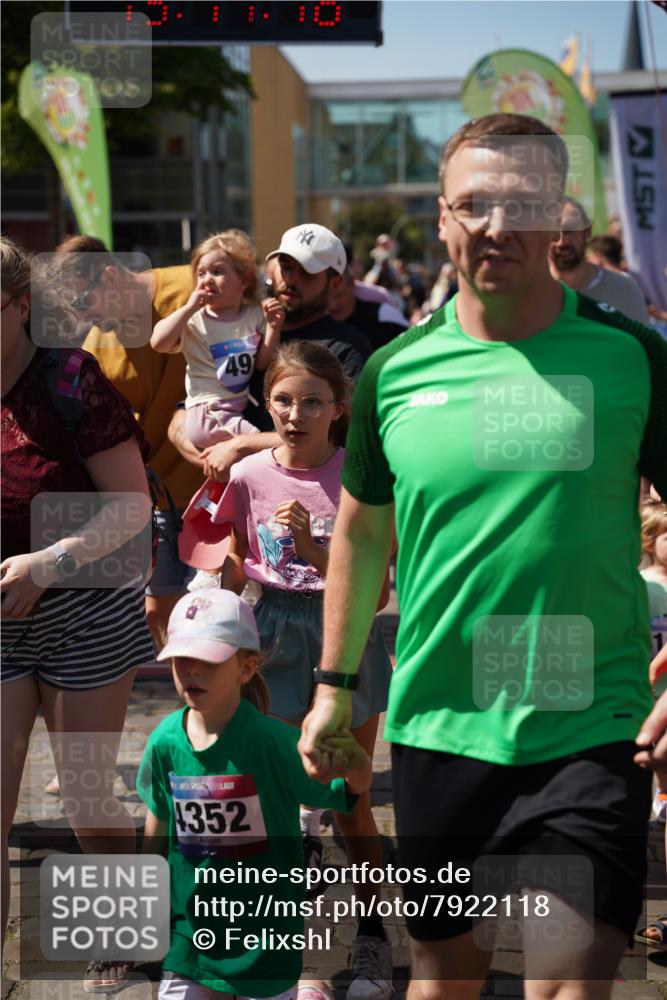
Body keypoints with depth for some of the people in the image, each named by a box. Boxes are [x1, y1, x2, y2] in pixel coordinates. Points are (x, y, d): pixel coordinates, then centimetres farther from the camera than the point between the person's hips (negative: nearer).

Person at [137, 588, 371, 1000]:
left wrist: (353, 761, -43)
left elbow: (356, 786, -19)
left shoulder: (270, 739, -22)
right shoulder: (166, 741, -10)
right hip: (190, 920, 4)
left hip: (264, 927, -3)